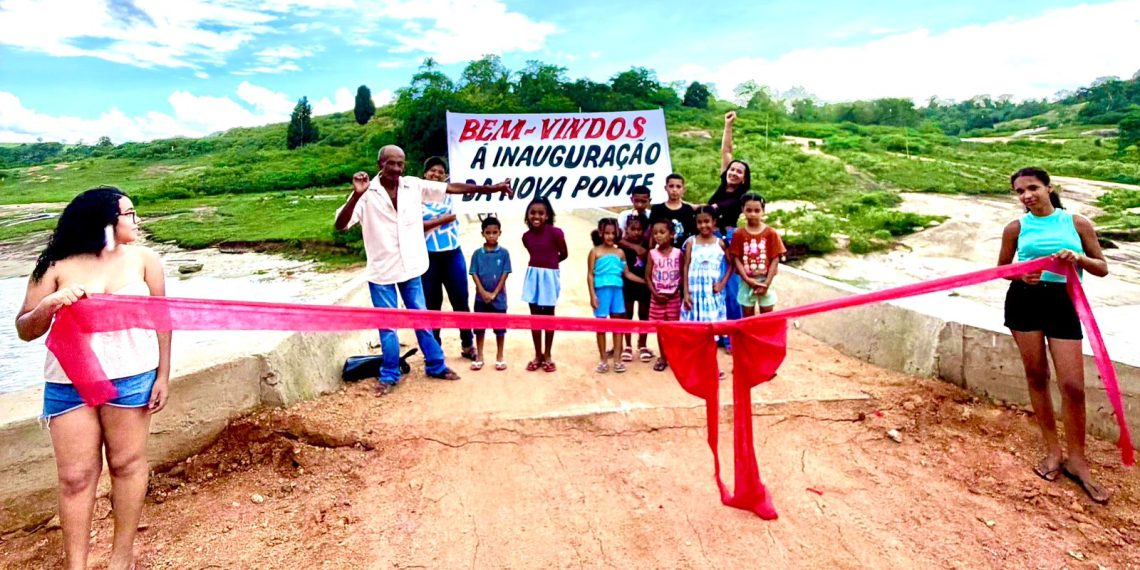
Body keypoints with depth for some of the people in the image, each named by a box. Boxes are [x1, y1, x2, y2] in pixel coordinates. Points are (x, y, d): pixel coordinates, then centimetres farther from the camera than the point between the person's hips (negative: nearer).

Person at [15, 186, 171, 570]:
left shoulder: (143, 258, -1)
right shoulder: (58, 267, -2)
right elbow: (24, 330, 1)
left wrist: (163, 375, -3)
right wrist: (49, 305, -21)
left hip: (130, 377, 0)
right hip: (69, 383, 0)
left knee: (127, 463, 9)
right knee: (76, 475, 6)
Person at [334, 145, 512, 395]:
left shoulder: (414, 186, -3)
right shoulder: (367, 194, -12)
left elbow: (452, 187, -1)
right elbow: (340, 226, -19)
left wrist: (490, 188, -2)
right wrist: (356, 195, -33)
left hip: (410, 266, 3)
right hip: (381, 270, -2)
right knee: (387, 324, 8)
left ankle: (436, 365, 28)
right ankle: (389, 375, 24)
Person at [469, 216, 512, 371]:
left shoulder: (504, 253, -4)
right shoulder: (477, 253, -1)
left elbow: (505, 274, -7)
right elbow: (474, 274, -3)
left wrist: (494, 294, -12)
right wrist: (483, 292, -14)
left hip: (499, 298, -1)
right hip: (481, 297, 1)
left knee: (500, 328, 7)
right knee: (479, 327, 8)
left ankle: (500, 357, 21)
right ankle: (479, 357, 21)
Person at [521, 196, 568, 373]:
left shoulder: (555, 233, -15)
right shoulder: (526, 236, 0)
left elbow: (564, 254, -3)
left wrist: (548, 264, 7)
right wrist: (540, 265, 2)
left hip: (550, 277, -4)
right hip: (532, 276, 4)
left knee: (548, 316, 7)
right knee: (535, 316, 9)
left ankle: (547, 355, 19)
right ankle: (538, 355, 21)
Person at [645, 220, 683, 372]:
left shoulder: (678, 253, -3)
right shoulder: (652, 253, -2)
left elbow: (682, 275, 0)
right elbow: (648, 276, -1)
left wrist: (676, 291, -10)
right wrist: (655, 293, -10)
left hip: (674, 297, -1)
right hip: (657, 297, 1)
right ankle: (663, 357, 18)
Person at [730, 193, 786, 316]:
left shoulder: (771, 233, -5)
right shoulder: (739, 234, -4)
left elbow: (775, 259, -5)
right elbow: (736, 259, -5)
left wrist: (767, 283, -11)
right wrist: (747, 279, -15)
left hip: (765, 281, 0)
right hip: (746, 281, 0)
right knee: (748, 317, 11)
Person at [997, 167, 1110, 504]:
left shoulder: (1077, 223, 3)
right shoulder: (1016, 228, 4)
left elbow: (1102, 269, 6)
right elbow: (1002, 269, 12)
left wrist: (1080, 258, -15)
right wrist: (1021, 275, -9)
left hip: (1063, 303, -1)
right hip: (1023, 300, 1)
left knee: (1072, 385, -4)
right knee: (1036, 375, 7)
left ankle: (1076, 459, 12)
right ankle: (1053, 449, 22)